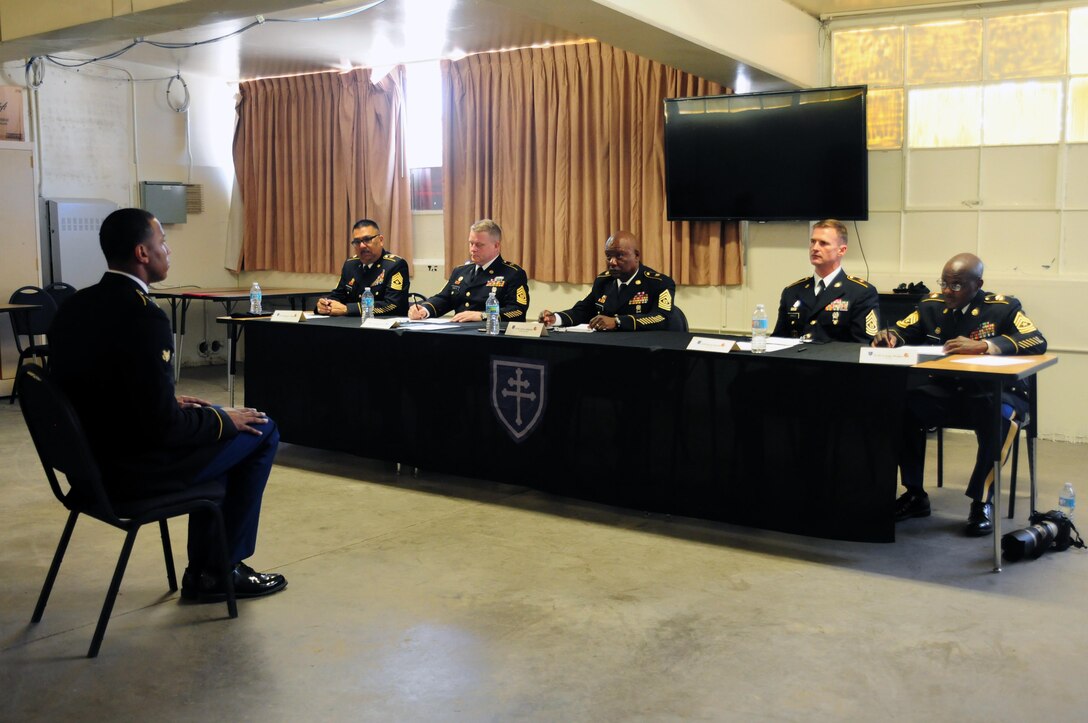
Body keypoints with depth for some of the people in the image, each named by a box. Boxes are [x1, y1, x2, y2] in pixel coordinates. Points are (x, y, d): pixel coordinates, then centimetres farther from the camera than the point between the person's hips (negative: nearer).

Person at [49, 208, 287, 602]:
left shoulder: (76, 305, 2)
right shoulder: (143, 317, -25)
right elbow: (163, 426, -24)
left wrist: (171, 403, 13)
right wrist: (224, 419, -7)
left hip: (92, 457, 9)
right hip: (132, 470, -9)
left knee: (215, 425, 27)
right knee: (261, 431, 5)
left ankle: (204, 570, 28)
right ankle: (222, 567, 17)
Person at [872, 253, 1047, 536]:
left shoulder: (1003, 307, -4)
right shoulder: (933, 305, 8)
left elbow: (1037, 341, -17)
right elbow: (901, 331, 13)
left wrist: (982, 345, -30)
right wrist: (888, 336, -14)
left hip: (994, 394, -3)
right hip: (945, 392, 4)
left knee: (1000, 415, -37)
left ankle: (982, 502, -17)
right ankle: (915, 494, -9)